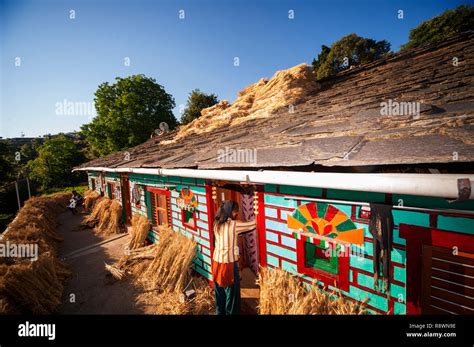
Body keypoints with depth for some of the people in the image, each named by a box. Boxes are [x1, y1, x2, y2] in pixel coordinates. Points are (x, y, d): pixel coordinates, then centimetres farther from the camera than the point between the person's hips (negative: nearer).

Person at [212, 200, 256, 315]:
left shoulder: (217, 223, 1)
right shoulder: (233, 225, -19)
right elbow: (253, 225, -15)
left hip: (217, 261, 7)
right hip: (229, 263, -7)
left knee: (220, 292, 23)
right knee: (231, 293, 12)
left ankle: (219, 312, 39)